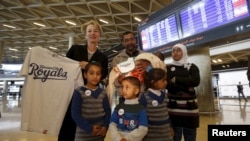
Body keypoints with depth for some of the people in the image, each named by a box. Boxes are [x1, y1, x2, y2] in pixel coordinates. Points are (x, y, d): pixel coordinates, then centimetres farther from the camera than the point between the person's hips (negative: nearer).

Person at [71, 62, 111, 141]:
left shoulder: (103, 93, 3)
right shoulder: (79, 92, -10)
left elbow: (108, 111, 5)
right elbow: (75, 114, -14)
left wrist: (105, 127, -9)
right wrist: (89, 128, -17)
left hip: (100, 134, 4)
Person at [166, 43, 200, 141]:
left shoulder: (192, 67, 8)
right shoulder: (168, 68, 5)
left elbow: (196, 81, -10)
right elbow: (166, 84, -10)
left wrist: (176, 79, -11)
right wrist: (186, 88, -14)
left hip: (190, 108, 1)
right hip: (173, 108, -1)